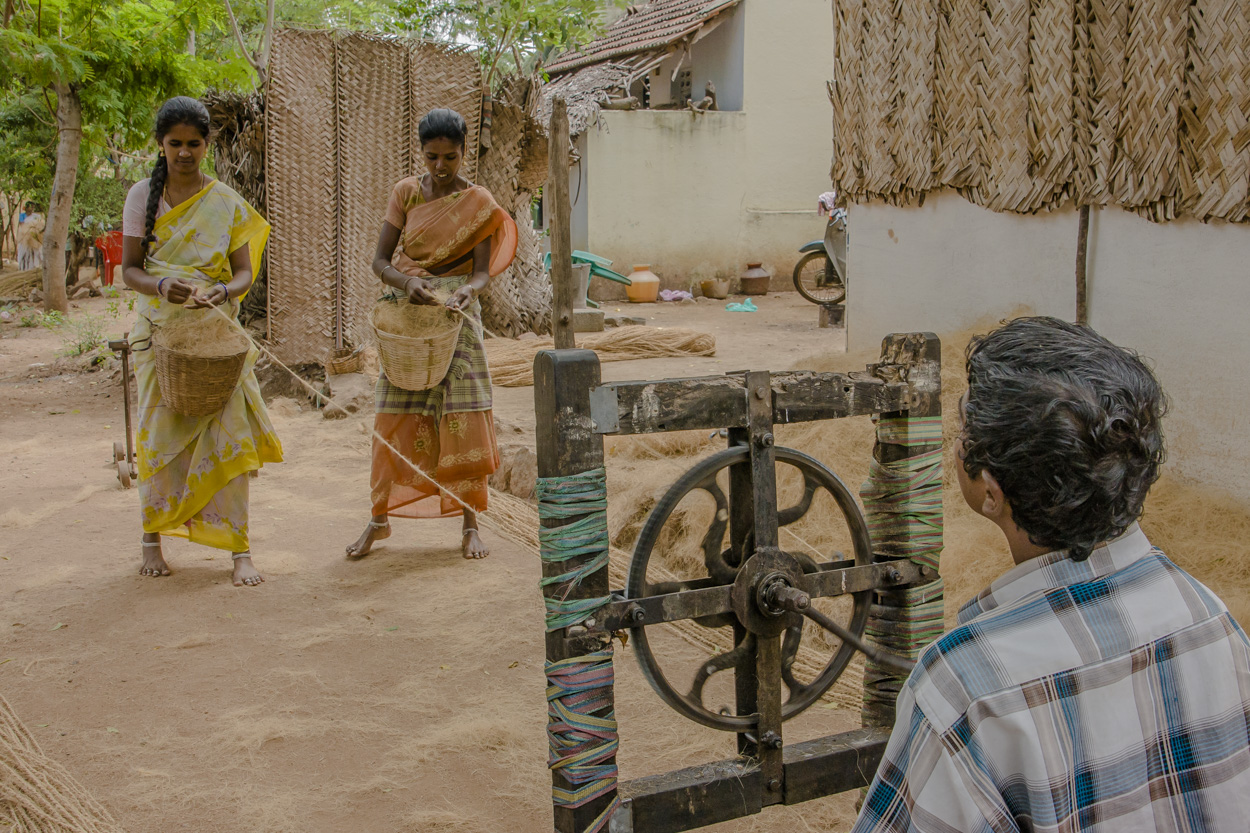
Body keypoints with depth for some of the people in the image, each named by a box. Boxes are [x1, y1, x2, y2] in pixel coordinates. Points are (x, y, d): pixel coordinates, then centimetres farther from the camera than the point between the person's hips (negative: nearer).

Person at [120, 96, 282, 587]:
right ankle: (152, 539, 16)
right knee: (158, 433, 1)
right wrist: (161, 286, -21)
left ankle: (239, 549, -5)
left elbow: (245, 272, 0)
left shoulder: (226, 202, 3)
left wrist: (221, 293, -22)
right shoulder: (142, 196, 4)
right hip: (160, 330, 1)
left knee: (226, 432, -8)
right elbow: (129, 269, 1)